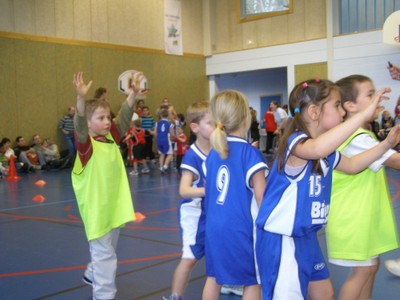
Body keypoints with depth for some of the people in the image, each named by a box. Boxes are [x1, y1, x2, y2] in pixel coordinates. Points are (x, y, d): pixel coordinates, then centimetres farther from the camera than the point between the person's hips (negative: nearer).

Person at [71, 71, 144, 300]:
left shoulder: (111, 139, 5)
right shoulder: (87, 144, -15)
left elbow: (125, 118, 3)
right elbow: (80, 125, -33)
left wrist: (133, 94, -9)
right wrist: (81, 98, -49)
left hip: (115, 206, 7)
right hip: (96, 208, -7)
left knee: (109, 249, 24)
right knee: (104, 253, -1)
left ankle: (93, 275, 48)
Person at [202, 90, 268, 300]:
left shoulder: (213, 152, 5)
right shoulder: (250, 152, -14)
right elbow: (261, 196, -15)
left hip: (214, 225, 6)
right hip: (241, 227, -6)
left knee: (213, 276, 16)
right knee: (252, 280, 9)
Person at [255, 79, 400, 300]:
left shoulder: (327, 151, 8)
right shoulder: (295, 141, -23)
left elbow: (352, 165, 26)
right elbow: (317, 149, -48)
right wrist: (363, 115, -47)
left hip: (306, 236, 10)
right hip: (281, 239, -10)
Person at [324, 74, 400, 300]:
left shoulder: (360, 135, 10)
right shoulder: (359, 139, -24)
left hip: (363, 216, 10)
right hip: (354, 218, -10)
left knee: (370, 265, 17)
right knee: (362, 271, -1)